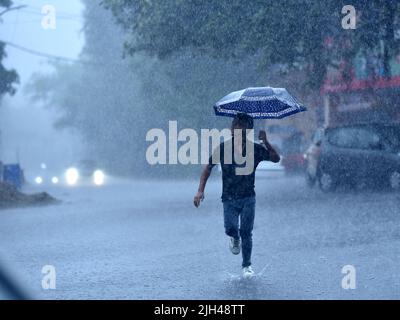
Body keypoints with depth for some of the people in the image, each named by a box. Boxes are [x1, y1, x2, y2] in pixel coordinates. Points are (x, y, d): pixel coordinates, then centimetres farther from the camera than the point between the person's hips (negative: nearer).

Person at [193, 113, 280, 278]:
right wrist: (200, 190, -4)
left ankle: (247, 265, 15)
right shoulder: (223, 148, -5)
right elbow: (208, 168, 4)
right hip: (229, 198, 0)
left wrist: (266, 142, -23)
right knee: (231, 228, -17)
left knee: (246, 232, -2)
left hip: (248, 197, 0)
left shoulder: (255, 149, -4)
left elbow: (276, 159, -9)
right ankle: (235, 239, 21)